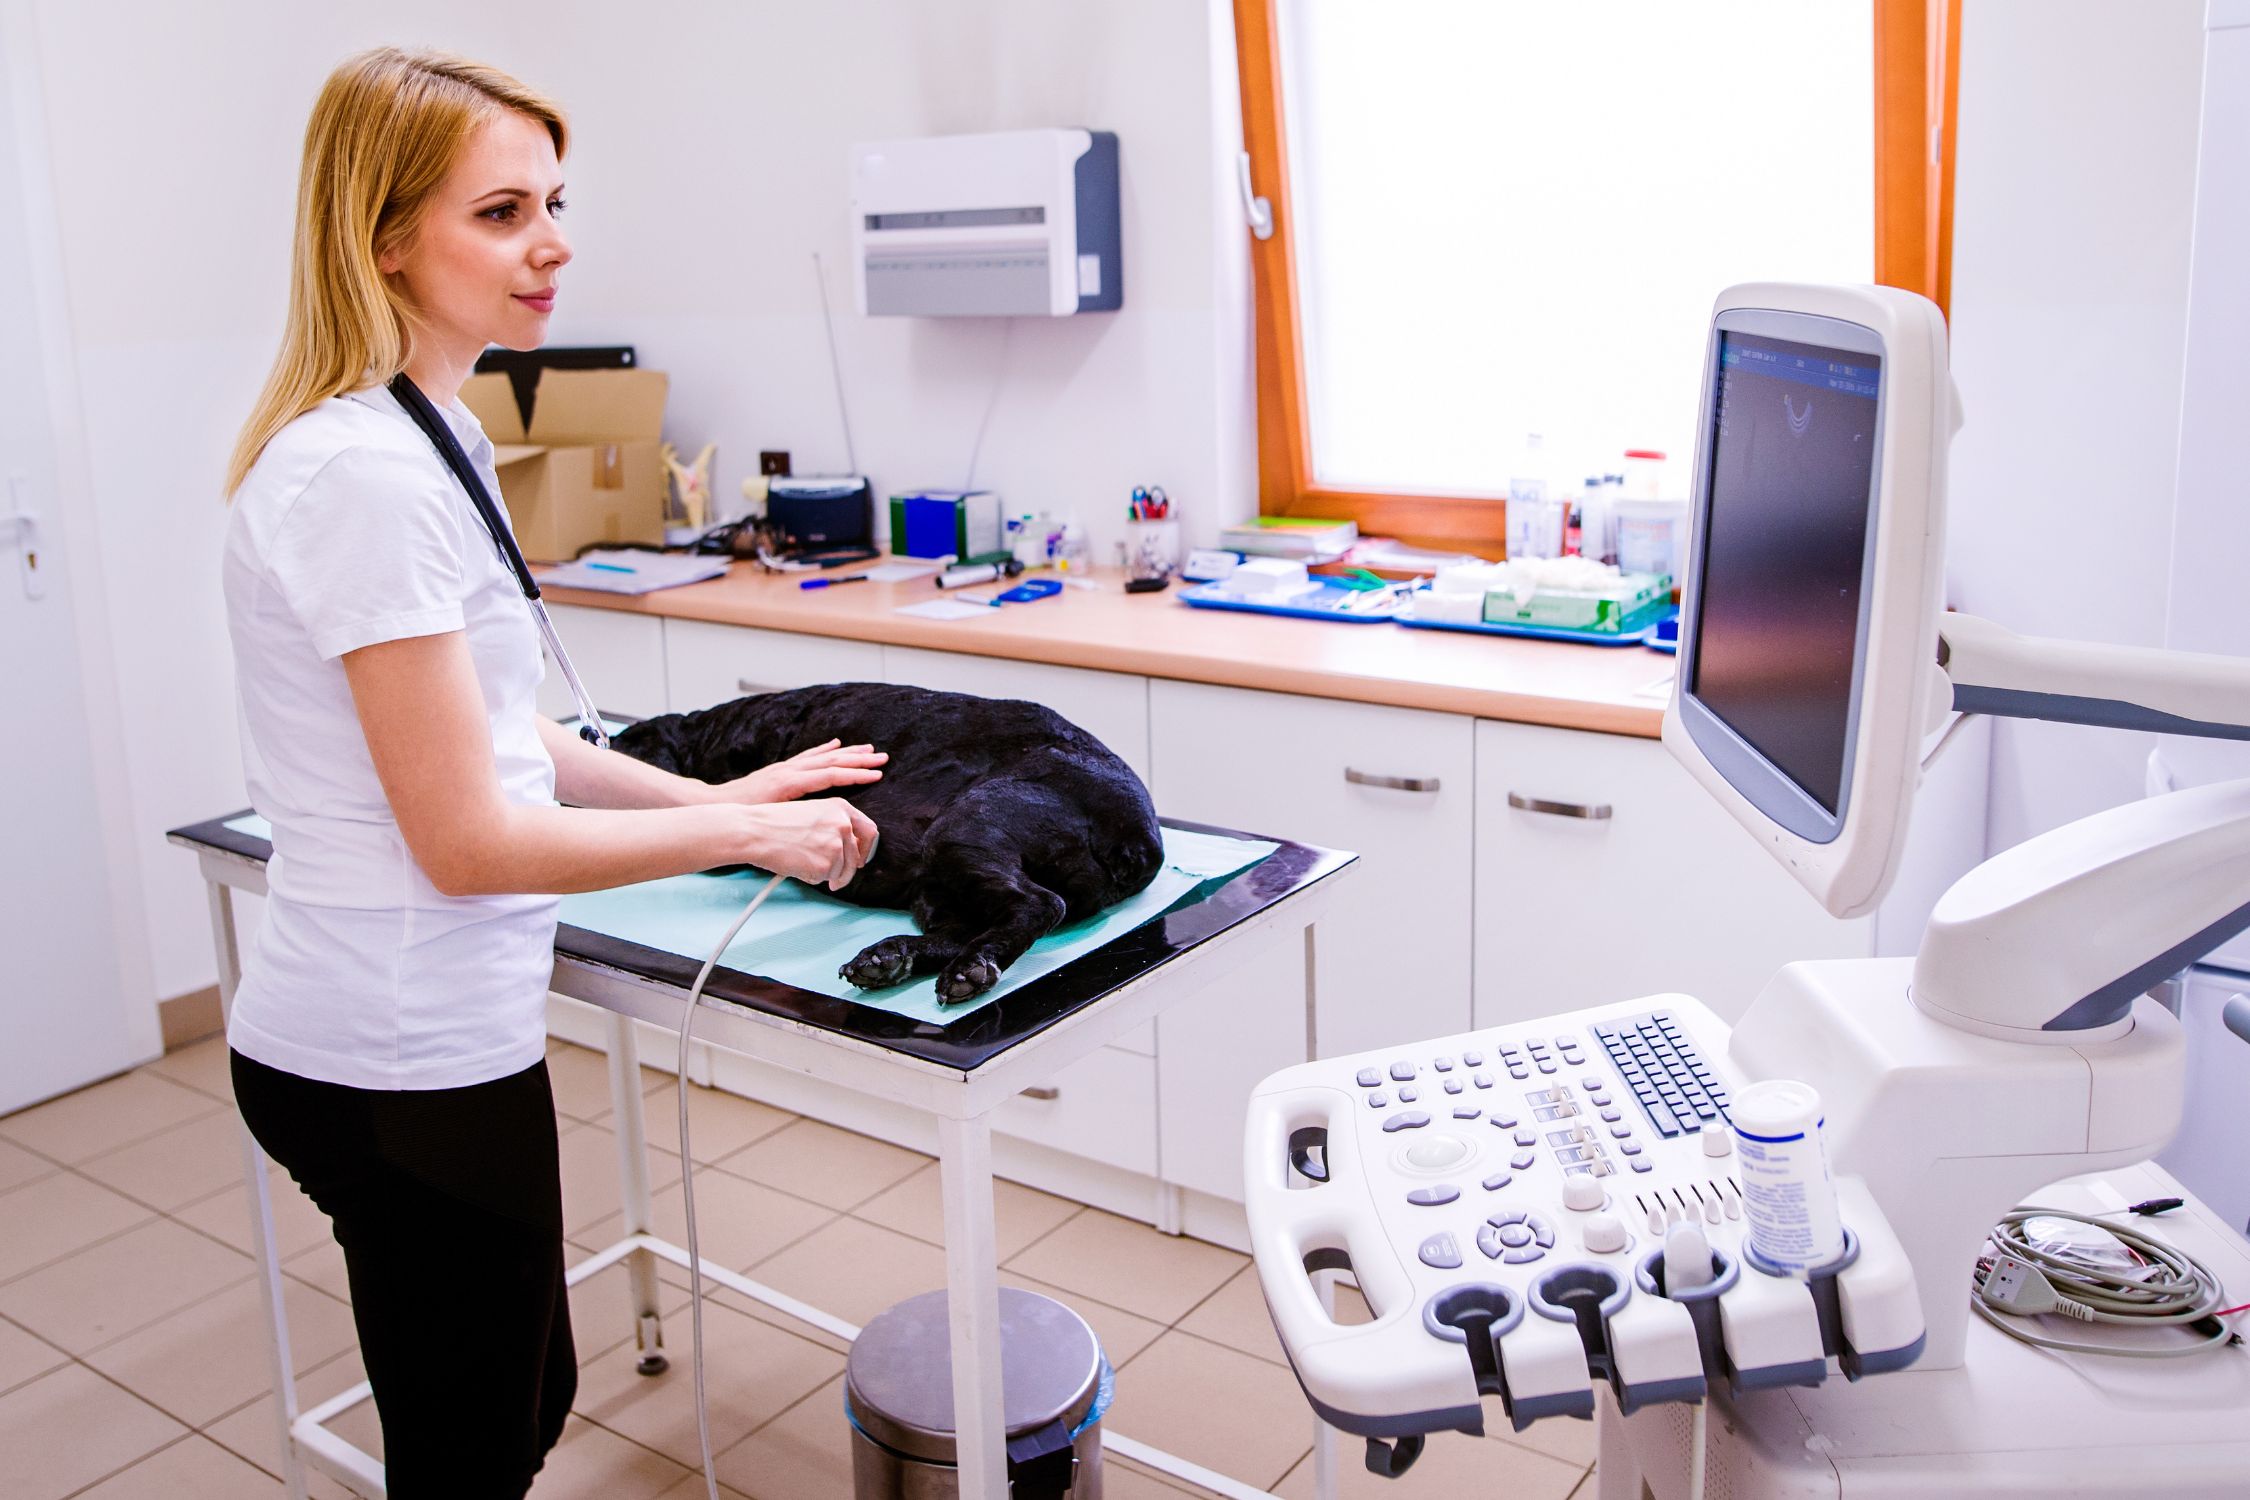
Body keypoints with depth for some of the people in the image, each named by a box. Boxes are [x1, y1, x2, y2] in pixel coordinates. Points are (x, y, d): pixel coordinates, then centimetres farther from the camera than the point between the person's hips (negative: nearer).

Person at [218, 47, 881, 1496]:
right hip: (406, 1069, -9)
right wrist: (745, 834, -13)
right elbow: (468, 841, -22)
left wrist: (712, 794, 7)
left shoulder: (422, 435, 8)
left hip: (417, 1033, 9)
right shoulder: (369, 473, -23)